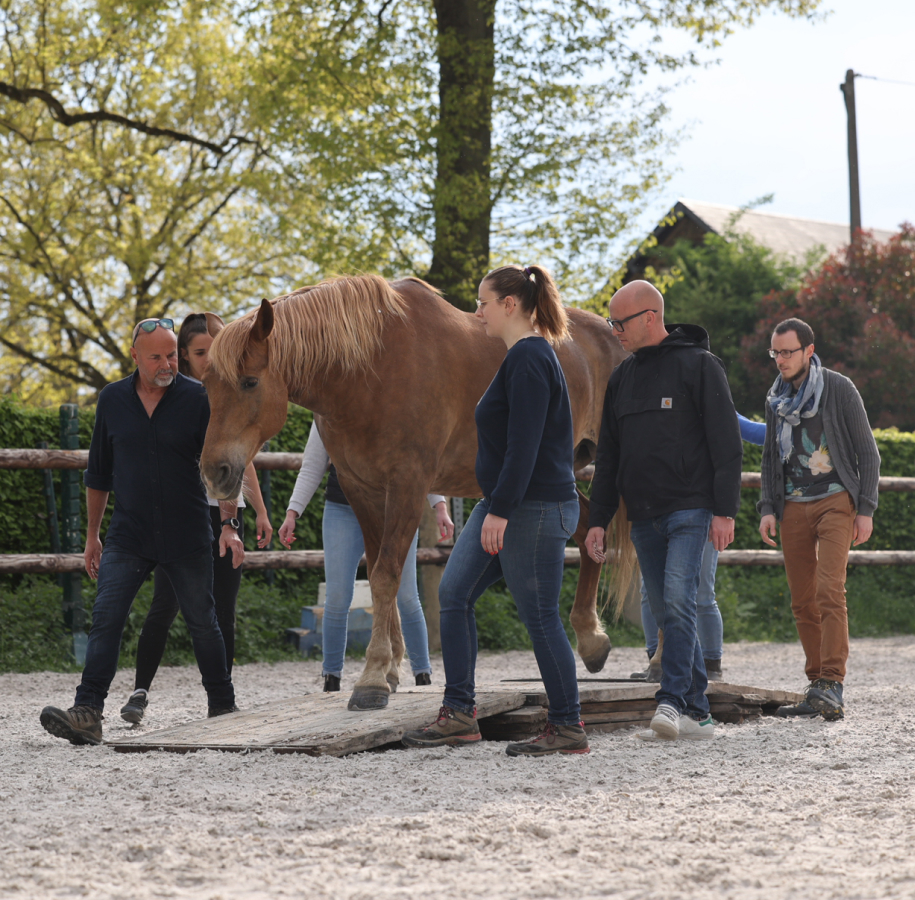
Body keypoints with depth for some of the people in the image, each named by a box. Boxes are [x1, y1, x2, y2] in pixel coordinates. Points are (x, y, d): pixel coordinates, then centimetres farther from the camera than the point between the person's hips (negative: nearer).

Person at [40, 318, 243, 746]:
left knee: (203, 623, 9)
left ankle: (223, 707, 26)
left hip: (187, 536, -1)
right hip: (128, 535, 2)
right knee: (105, 618, -12)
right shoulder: (112, 400, 3)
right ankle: (87, 714, -18)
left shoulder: (198, 400, -4)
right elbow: (99, 473, 12)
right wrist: (92, 534, 14)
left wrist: (229, 525, -7)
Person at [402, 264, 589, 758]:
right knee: (453, 593, 6)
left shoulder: (529, 358, -16)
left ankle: (568, 727, 6)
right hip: (504, 505, 11)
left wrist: (501, 511, -24)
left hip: (534, 509, -11)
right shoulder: (522, 356, 16)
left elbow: (524, 444, -23)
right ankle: (459, 712, 8)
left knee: (540, 616, -4)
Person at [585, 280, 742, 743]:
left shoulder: (699, 365, -2)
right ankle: (696, 712, 9)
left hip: (690, 510, -7)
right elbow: (608, 456, 20)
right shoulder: (622, 377, 16)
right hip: (644, 517, 7)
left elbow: (726, 442, -7)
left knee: (678, 600, -21)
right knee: (668, 614, 5)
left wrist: (725, 511, -14)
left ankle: (671, 701, -25)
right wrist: (598, 520, 13)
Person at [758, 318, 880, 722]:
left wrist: (866, 509, -7)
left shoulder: (839, 389, -3)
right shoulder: (776, 398, 11)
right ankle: (818, 689, 7)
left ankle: (832, 686, -21)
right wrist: (767, 509, 7)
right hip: (794, 506, 5)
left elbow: (868, 453, -1)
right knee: (802, 601, 2)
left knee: (830, 591, -18)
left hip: (835, 500, -5)